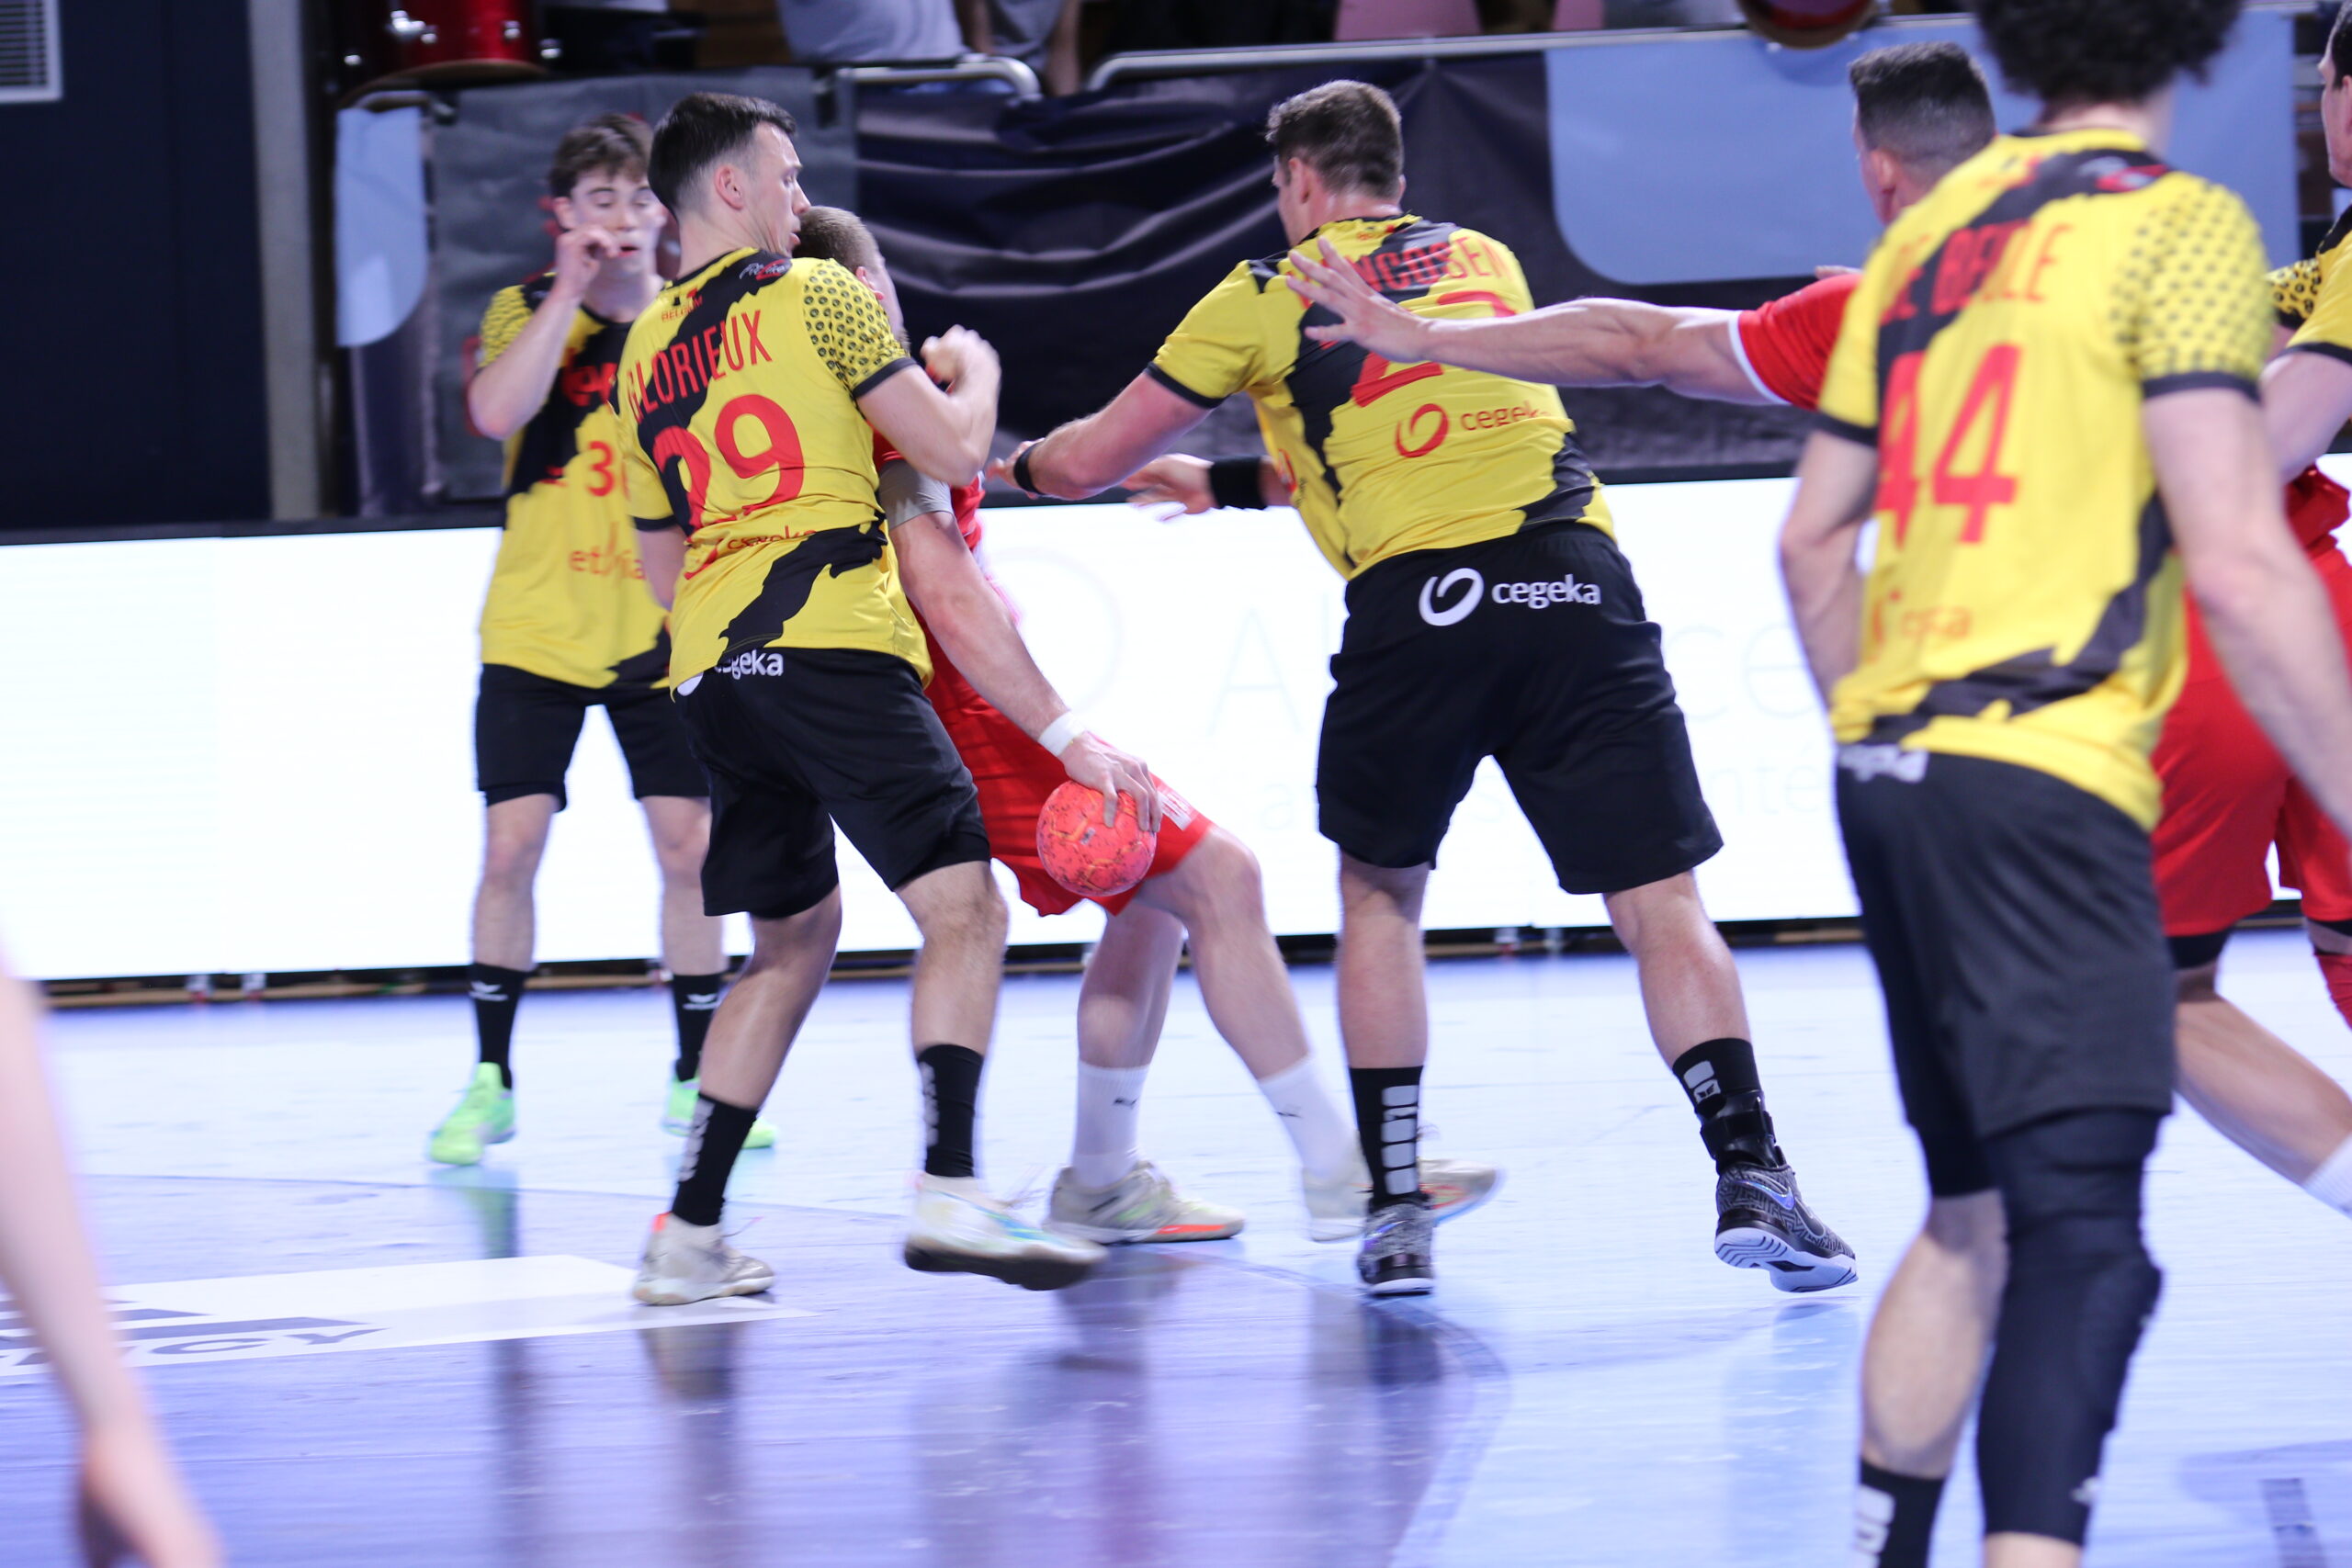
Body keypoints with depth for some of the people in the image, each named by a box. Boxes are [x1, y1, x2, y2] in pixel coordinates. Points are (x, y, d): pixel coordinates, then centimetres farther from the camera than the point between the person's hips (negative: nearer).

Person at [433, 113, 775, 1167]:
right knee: (510, 848, -4)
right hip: (536, 631, -1)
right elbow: (495, 413, -19)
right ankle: (490, 1082, 6)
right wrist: (570, 291, -19)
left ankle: (696, 1080, 12)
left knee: (690, 847, 0)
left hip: (661, 635, 1)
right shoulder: (526, 311, 1)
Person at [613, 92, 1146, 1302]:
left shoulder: (643, 355, 19)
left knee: (792, 942, 19)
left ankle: (688, 1236, 14)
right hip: (830, 650, -7)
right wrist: (973, 367, 18)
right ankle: (950, 1193, -28)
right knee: (962, 907, -10)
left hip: (710, 677, 7)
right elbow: (953, 452, -2)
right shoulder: (817, 296, 1)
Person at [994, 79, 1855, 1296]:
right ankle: (1750, 1180, -15)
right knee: (1659, 902, 1)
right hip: (1574, 578, 2)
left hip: (1417, 601, -2)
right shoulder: (1488, 262, 26)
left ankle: (1395, 1209, 14)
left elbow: (1090, 464, 21)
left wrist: (1022, 459, 43)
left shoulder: (1266, 297, 14)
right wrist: (1238, 484, 46)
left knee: (1378, 892, 19)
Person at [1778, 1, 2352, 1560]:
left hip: (1893, 772, 8)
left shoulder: (1934, 229, 15)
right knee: (2083, 1240, -14)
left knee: (1976, 1216, 20)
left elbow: (1813, 539, 21)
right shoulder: (2178, 226, -7)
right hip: (2044, 782, -8)